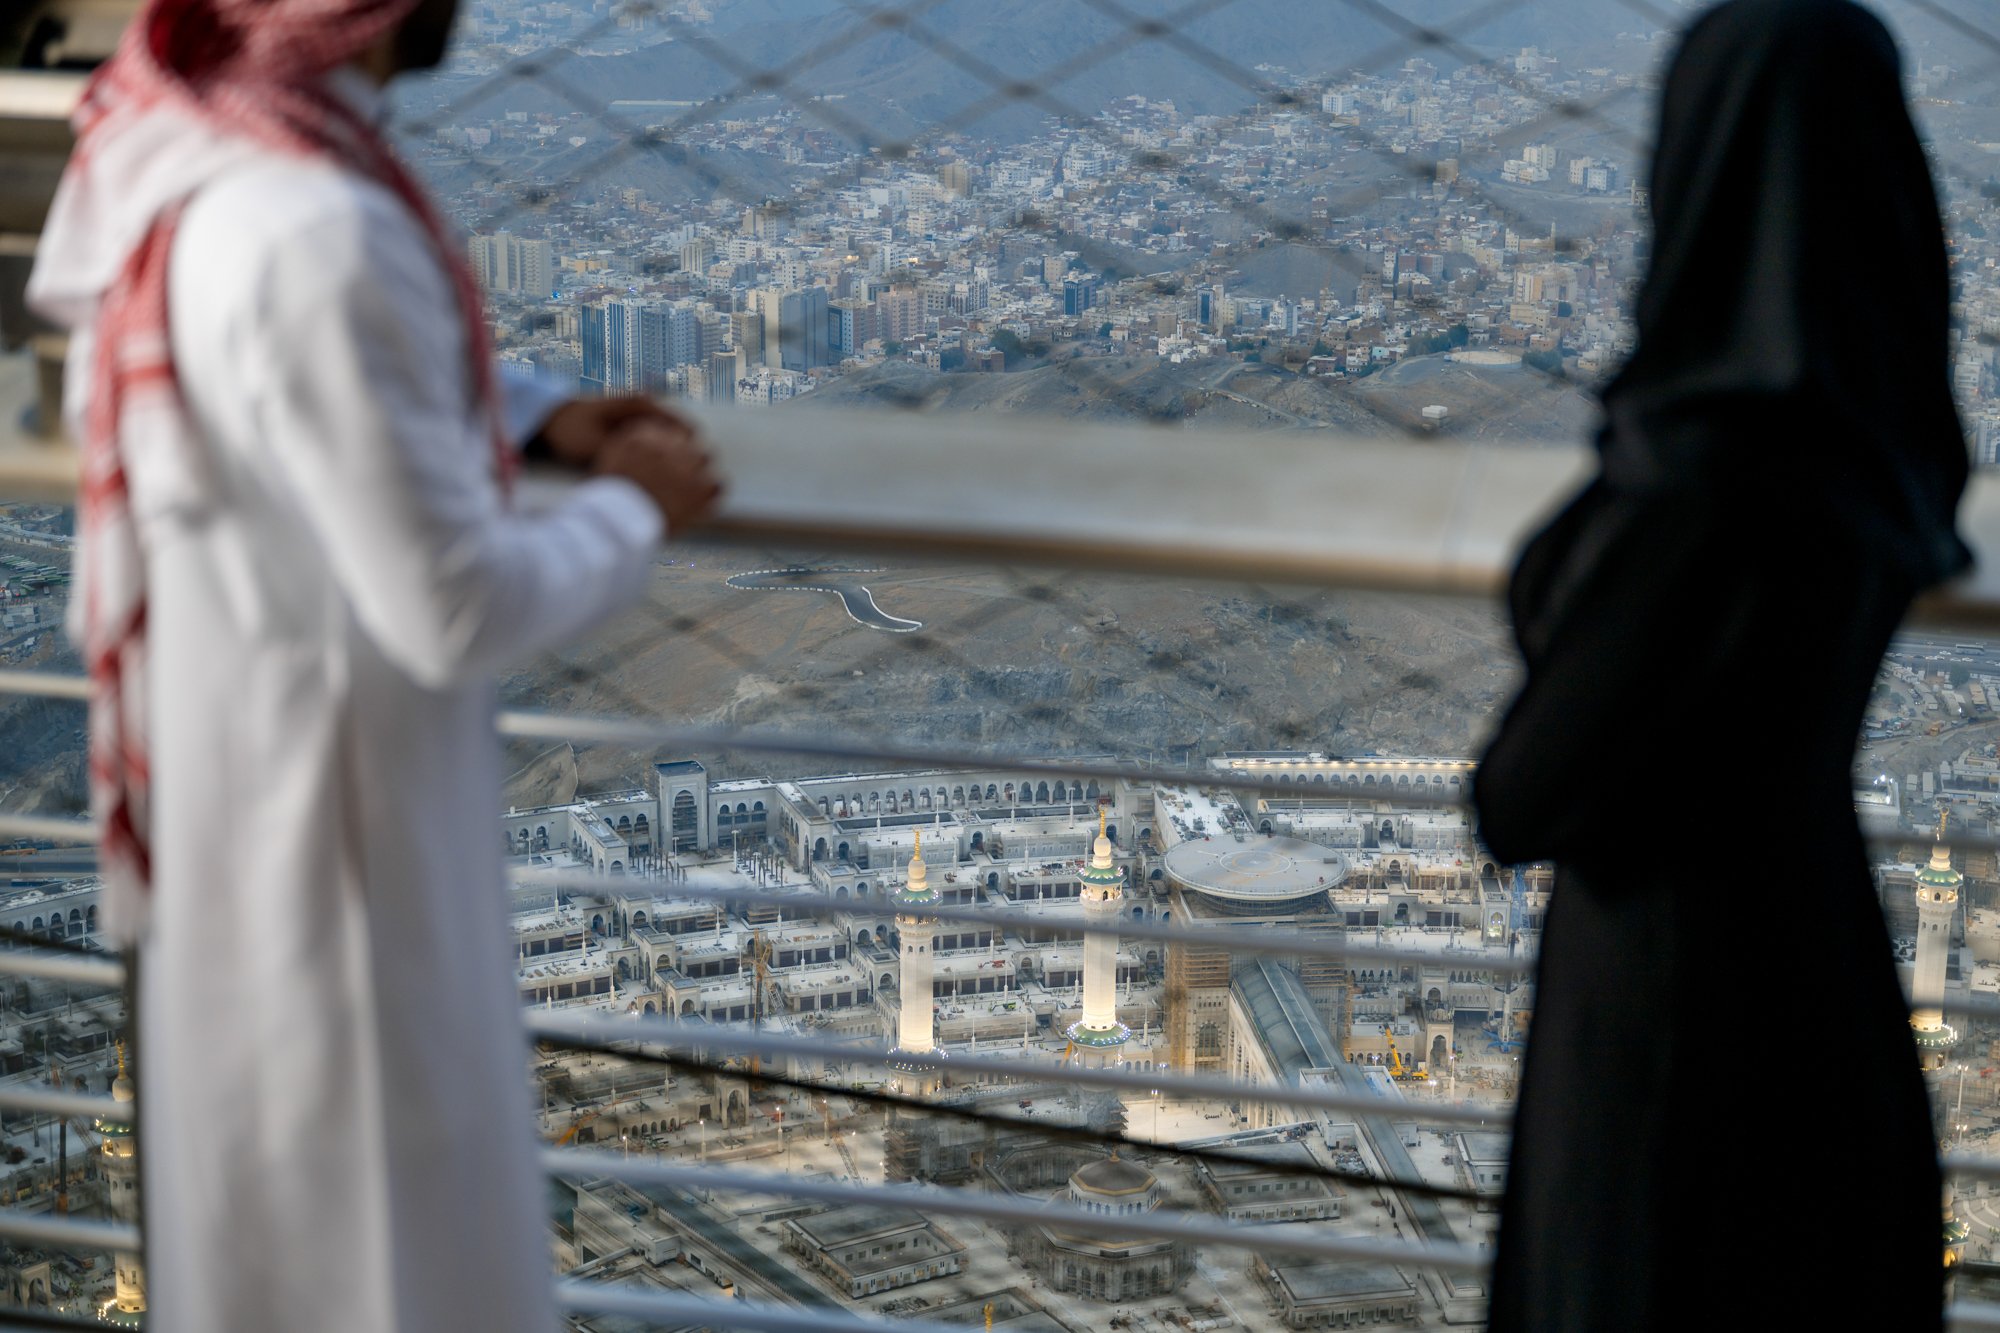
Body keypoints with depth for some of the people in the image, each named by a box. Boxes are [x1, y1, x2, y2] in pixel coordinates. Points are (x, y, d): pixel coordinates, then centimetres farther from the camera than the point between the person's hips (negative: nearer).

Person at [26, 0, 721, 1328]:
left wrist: (534, 416, 4)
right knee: (374, 1192, 12)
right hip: (327, 790, -9)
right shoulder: (314, 232, -34)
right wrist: (632, 509, -9)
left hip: (241, 728, 9)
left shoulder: (188, 119, -5)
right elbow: (456, 609, -27)